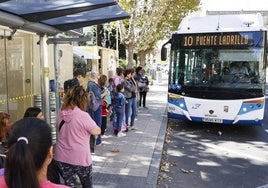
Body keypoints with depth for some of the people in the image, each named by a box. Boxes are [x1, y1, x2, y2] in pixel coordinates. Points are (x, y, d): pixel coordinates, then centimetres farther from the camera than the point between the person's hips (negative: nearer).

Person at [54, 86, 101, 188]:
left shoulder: (60, 114, -3)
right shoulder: (83, 115, -20)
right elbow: (97, 131, -10)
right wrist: (89, 123, 7)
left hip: (62, 157, 5)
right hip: (80, 158, -4)